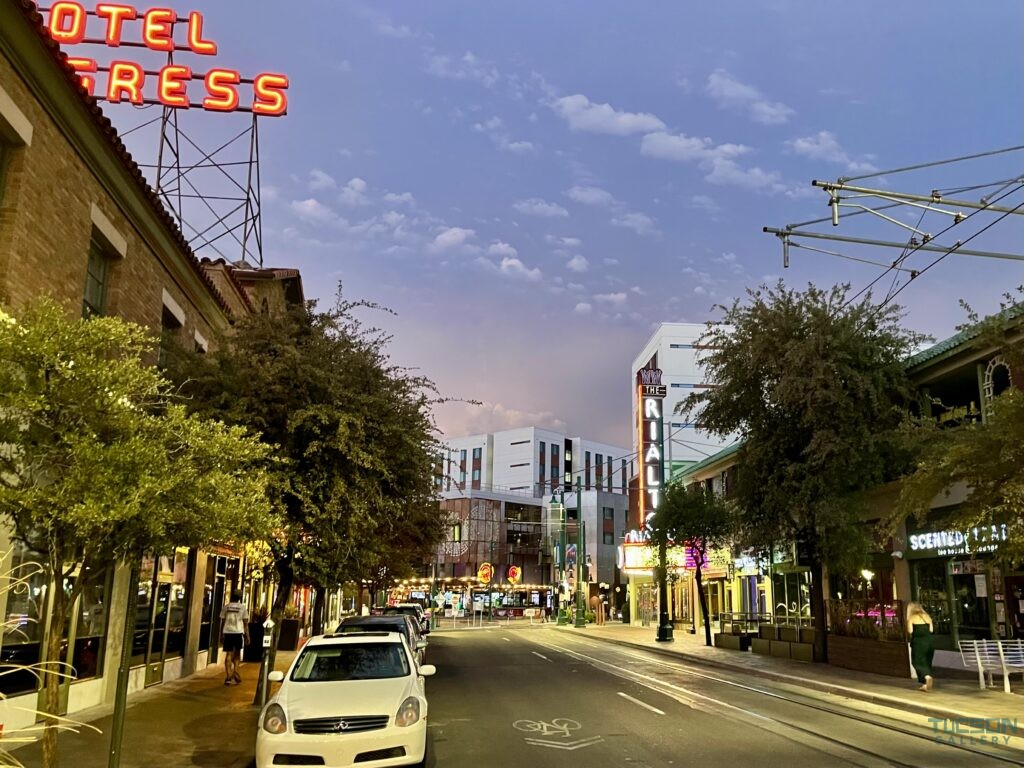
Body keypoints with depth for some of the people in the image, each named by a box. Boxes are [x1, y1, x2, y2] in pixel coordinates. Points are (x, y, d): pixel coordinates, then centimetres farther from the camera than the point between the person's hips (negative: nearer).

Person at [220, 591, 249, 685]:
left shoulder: (226, 607, 5)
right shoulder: (242, 607, 1)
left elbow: (222, 621, 6)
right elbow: (245, 623, 0)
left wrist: (221, 634, 14)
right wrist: (247, 635, 4)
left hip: (227, 632, 1)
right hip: (238, 632, -1)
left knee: (228, 654, 4)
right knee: (237, 654, 14)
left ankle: (228, 677, 0)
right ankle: (235, 672, -2)